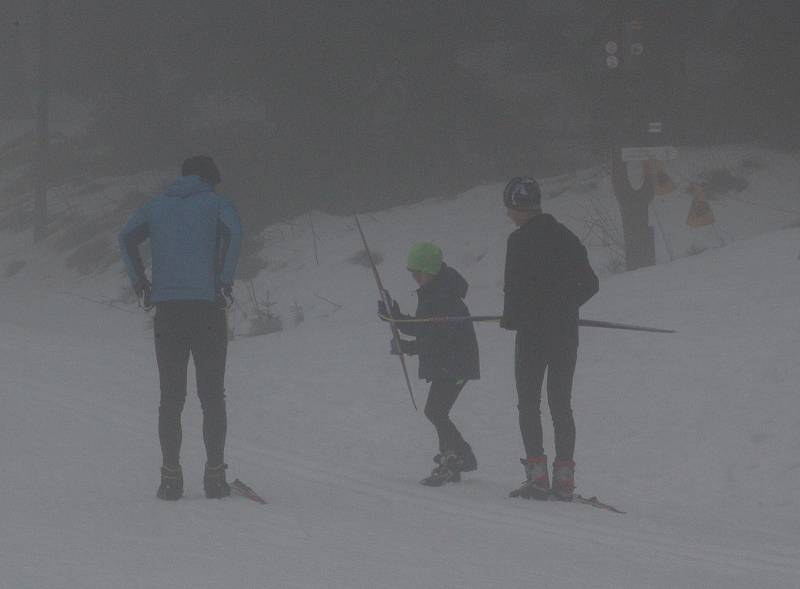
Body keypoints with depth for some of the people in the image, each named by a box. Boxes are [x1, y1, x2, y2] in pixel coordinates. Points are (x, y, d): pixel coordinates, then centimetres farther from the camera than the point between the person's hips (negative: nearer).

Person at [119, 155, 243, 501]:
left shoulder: (157, 206, 17)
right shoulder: (215, 203, 6)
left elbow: (127, 236, 5)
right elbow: (233, 230, -14)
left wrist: (140, 284, 6)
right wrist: (225, 281, -11)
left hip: (167, 308, 2)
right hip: (208, 307, -2)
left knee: (171, 397, 6)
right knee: (212, 395, 4)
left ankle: (171, 476, -1)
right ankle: (214, 475, -1)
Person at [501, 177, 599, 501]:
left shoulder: (520, 240, -11)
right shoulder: (566, 237, 10)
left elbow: (514, 288, -15)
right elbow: (590, 285, 13)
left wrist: (509, 318, 3)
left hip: (533, 331, -6)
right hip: (567, 334, 6)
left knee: (528, 404, 2)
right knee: (561, 404, 10)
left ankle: (537, 474, -7)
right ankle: (564, 477, 5)